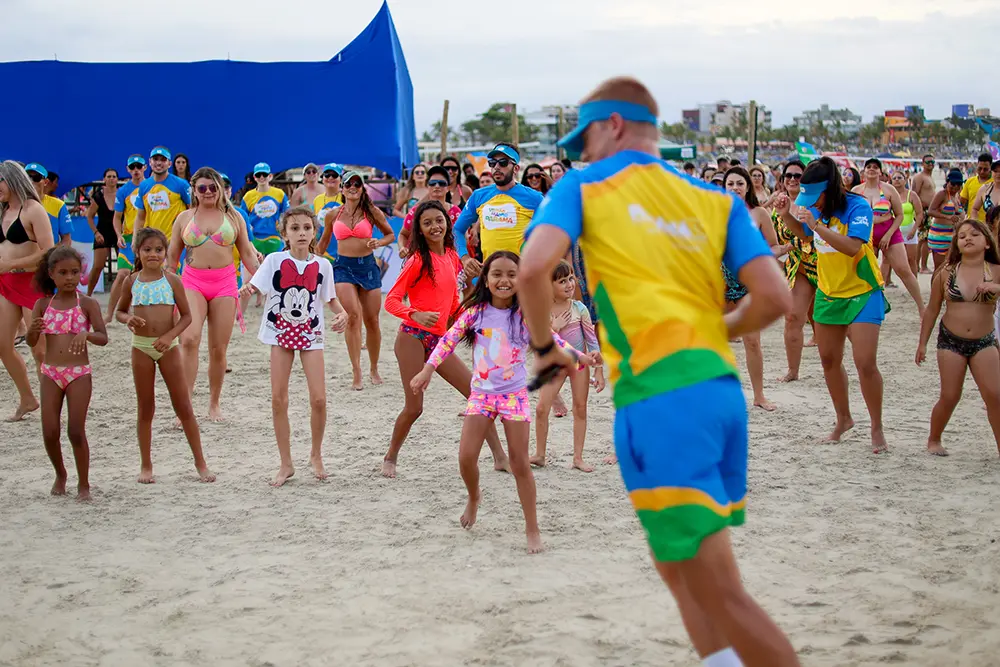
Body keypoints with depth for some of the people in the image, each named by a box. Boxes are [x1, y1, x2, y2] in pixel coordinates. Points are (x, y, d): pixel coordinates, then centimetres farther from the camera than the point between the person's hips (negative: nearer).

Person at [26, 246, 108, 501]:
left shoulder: (87, 304, -4)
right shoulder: (43, 305, 3)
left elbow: (103, 337, -11)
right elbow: (31, 342, 1)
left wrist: (86, 335, -32)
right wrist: (33, 329, -22)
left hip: (79, 373, -3)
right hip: (51, 373, 3)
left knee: (76, 431, -4)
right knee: (49, 432, 2)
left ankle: (83, 484, 11)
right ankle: (60, 474, 28)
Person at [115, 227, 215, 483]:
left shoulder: (172, 281, -4)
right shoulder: (131, 282, 2)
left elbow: (186, 315, -3)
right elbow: (119, 311, 12)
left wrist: (169, 336, -18)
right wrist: (128, 319, -11)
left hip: (167, 347, -1)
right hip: (141, 347, 2)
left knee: (183, 407, 2)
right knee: (145, 407, 9)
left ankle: (200, 462, 10)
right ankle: (146, 466, 17)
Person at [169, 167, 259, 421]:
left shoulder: (233, 217, 10)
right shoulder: (184, 218, 10)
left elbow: (247, 253, 13)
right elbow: (172, 256, 14)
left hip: (225, 283, 1)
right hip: (192, 282, -1)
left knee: (219, 349, 2)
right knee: (189, 339, -21)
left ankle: (215, 403, 17)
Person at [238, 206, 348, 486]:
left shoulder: (322, 266, -1)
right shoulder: (275, 260, -5)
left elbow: (330, 298, 12)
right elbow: (256, 286, -12)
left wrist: (342, 313, -7)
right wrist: (247, 288, -35)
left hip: (310, 334, 1)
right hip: (281, 333, 0)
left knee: (318, 399, -7)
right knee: (278, 400, -1)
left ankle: (316, 455, 17)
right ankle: (286, 464, 12)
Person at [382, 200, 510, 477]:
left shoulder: (452, 257, 12)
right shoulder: (417, 261, -7)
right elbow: (391, 301, -12)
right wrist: (416, 315, -28)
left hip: (439, 340, 6)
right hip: (413, 337, -6)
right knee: (414, 407, -6)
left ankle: (500, 457, 8)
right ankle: (390, 458, 17)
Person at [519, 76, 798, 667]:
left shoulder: (585, 186, 7)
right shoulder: (716, 200, 16)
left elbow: (535, 267, -11)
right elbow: (775, 297, 4)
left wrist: (544, 345, 6)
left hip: (659, 397, -6)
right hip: (722, 388, 6)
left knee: (719, 591, -5)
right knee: (680, 565, 22)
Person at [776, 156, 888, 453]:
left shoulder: (857, 207, -20)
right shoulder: (817, 208, -1)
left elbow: (853, 247, -34)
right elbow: (805, 234, 20)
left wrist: (817, 225, -38)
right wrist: (786, 216, 1)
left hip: (862, 293, -7)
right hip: (828, 292, 7)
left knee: (865, 362, -13)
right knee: (829, 359, 12)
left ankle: (877, 429, 2)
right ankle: (844, 419, 30)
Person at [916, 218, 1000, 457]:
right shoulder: (946, 273, 0)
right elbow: (932, 310, 8)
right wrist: (922, 343, 8)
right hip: (951, 341, 0)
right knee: (950, 397, 2)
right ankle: (933, 440, 24)